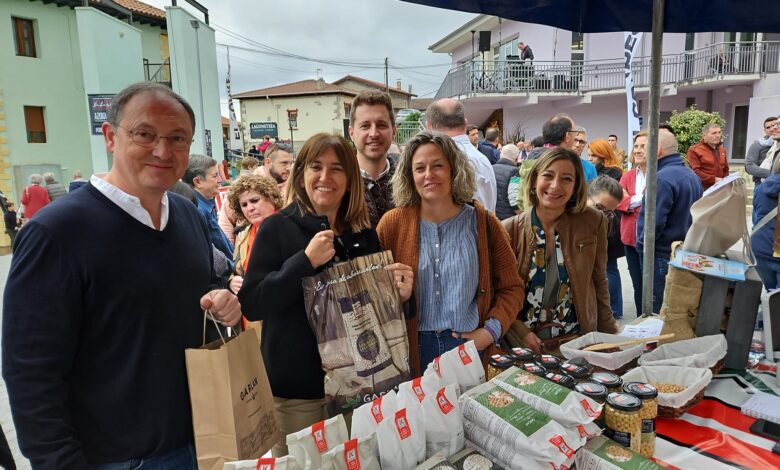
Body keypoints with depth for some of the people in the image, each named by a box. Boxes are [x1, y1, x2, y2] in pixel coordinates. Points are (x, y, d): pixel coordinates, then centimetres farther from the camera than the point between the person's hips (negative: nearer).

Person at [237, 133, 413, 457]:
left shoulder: (364, 233, 3)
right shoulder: (277, 228, -9)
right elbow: (251, 305, -17)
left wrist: (400, 294, -11)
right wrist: (306, 261, -25)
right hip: (295, 387, -3)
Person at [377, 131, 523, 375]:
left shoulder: (483, 222, -1)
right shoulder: (392, 224, -4)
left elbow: (511, 287, 4)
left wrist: (491, 331, -7)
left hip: (469, 346, 1)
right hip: (412, 349, -1)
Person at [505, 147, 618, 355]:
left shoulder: (593, 222, -6)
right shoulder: (509, 230, -9)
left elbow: (599, 282, 5)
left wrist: (610, 335, 7)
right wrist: (521, 332, -14)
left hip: (576, 343, 1)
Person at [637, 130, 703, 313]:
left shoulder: (663, 178, -21)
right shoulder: (692, 175, 10)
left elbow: (655, 221, -25)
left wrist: (641, 245, -10)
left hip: (661, 253, -9)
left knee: (657, 309, 1)